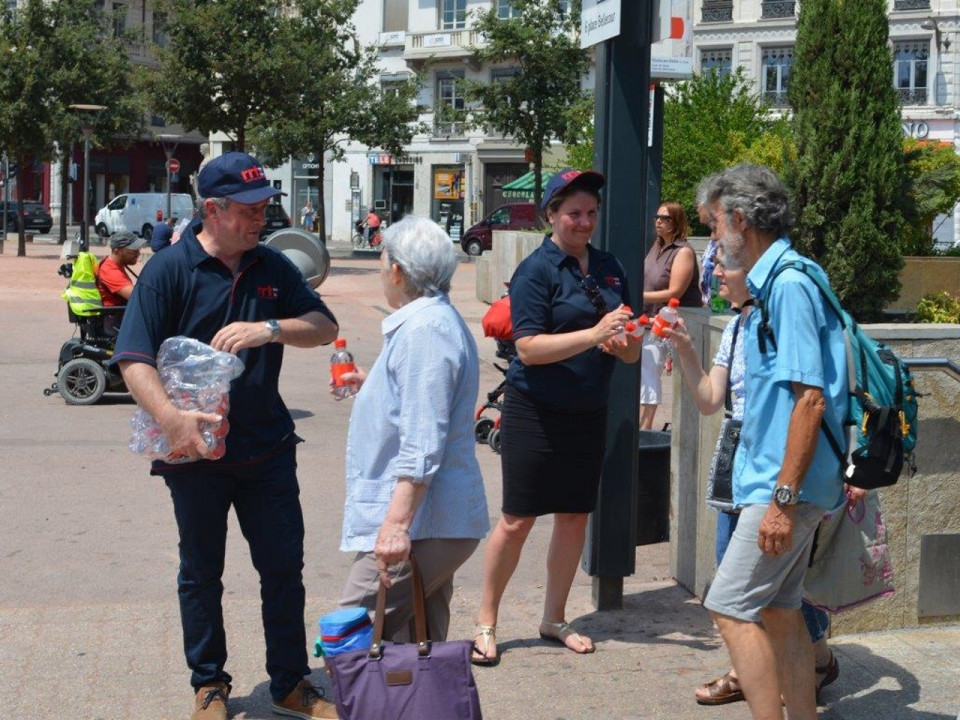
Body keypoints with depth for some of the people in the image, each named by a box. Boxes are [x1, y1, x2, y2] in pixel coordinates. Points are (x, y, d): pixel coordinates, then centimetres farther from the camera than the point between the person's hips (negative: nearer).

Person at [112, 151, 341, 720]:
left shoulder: (273, 267, 4)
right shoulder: (170, 269, -10)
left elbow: (325, 327, -2)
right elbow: (134, 359, -17)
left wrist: (269, 328, -21)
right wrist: (172, 418, -32)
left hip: (267, 446, 4)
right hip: (196, 450, -3)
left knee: (284, 567, 9)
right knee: (202, 574, 11)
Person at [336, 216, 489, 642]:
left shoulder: (423, 330, -18)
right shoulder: (438, 319, 17)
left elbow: (422, 443, -25)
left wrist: (397, 523, -28)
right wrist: (370, 384, 40)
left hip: (418, 526, -11)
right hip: (438, 524, 11)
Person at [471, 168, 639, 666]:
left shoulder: (609, 268, 8)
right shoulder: (535, 270, -10)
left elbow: (630, 352, 10)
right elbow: (529, 348, -19)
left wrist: (622, 343, -14)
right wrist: (595, 334, -26)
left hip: (589, 413, 6)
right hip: (534, 412, -6)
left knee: (575, 517, 11)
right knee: (517, 520, -1)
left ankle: (554, 620, 26)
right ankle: (486, 622, 14)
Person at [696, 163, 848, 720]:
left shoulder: (790, 284, -17)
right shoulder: (773, 282, 14)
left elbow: (810, 398, -23)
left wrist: (783, 498, -23)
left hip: (785, 484, -10)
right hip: (784, 483, 10)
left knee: (731, 607, -8)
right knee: (779, 612, 14)